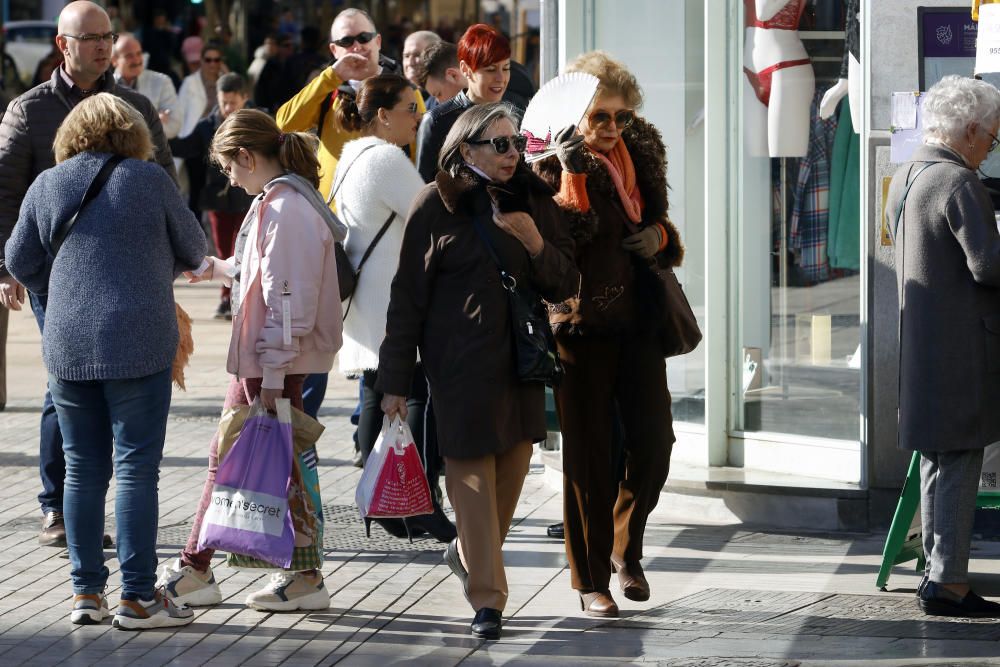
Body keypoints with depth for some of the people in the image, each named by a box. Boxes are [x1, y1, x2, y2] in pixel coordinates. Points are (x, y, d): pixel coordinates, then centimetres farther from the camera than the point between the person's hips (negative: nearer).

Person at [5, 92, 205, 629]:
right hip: (138, 343, -3)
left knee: (82, 469, 11)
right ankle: (137, 598, 0)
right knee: (136, 468, 0)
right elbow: (193, 250, 7)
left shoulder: (47, 186, 5)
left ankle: (86, 593, 14)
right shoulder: (149, 179, -4)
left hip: (67, 344, 4)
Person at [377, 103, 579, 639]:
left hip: (521, 358, 4)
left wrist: (537, 244, -12)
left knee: (512, 471, 9)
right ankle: (486, 597, -2)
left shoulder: (533, 202, 8)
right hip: (461, 364, -4)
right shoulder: (437, 205, -3)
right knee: (473, 474, -6)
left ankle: (469, 553, 35)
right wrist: (394, 379, -3)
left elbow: (565, 286, 9)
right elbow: (407, 294, -2)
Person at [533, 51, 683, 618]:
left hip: (638, 318, 5)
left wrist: (659, 236, 1)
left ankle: (626, 546, 25)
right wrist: (574, 174, -28)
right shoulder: (556, 165, -8)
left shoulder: (641, 155, 8)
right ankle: (592, 578, 11)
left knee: (654, 439, 0)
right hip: (583, 320, -5)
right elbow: (572, 235, -21)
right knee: (590, 453, 1)